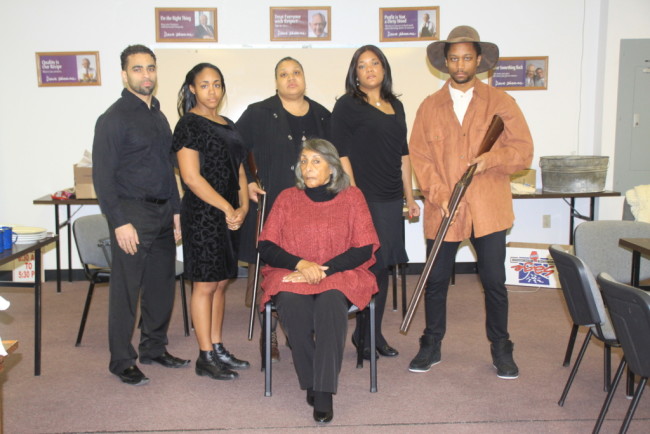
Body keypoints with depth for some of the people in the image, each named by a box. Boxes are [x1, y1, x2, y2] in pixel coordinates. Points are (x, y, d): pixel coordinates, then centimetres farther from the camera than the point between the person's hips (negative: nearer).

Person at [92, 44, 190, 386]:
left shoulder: (158, 116, 15)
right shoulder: (114, 118, -8)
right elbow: (102, 175, -12)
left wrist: (175, 210, 14)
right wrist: (119, 222, -17)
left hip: (162, 213, 7)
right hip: (133, 214, -7)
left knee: (162, 284, 13)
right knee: (126, 289, 0)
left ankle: (154, 348, 27)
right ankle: (122, 361, 12)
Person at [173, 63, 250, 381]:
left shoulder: (228, 125, 16)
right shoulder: (189, 124, -8)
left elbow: (238, 169, 17)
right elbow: (191, 177, -15)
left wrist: (243, 206, 1)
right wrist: (227, 209, -14)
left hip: (229, 216, 8)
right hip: (203, 214, -8)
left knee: (221, 282, 12)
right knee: (205, 284, -2)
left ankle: (218, 348, 22)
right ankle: (205, 358, 7)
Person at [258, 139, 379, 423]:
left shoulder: (351, 197, 7)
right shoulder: (287, 198, 12)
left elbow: (364, 250, -1)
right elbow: (266, 247, 6)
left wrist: (323, 269, -13)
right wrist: (301, 264, -12)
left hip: (339, 275, -1)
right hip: (292, 275, 2)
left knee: (331, 302, -35)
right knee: (292, 304, -32)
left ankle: (324, 392, -28)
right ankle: (310, 382, -15)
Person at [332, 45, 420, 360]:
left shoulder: (396, 106, 16)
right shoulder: (347, 106, -3)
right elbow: (341, 155, -9)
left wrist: (409, 197, 17)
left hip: (391, 199, 7)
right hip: (362, 199, -6)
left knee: (382, 265, 10)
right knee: (367, 265, -5)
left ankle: (373, 333, 21)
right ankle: (363, 334, 10)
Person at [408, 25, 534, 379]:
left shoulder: (500, 102, 6)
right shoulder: (429, 107, 9)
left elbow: (523, 151, 1)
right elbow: (419, 156, 2)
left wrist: (493, 158, -19)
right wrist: (439, 195, -11)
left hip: (488, 210, -1)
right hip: (442, 211, 1)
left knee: (494, 281, 4)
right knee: (436, 280, 7)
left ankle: (501, 350, 21)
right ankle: (431, 347, 23)